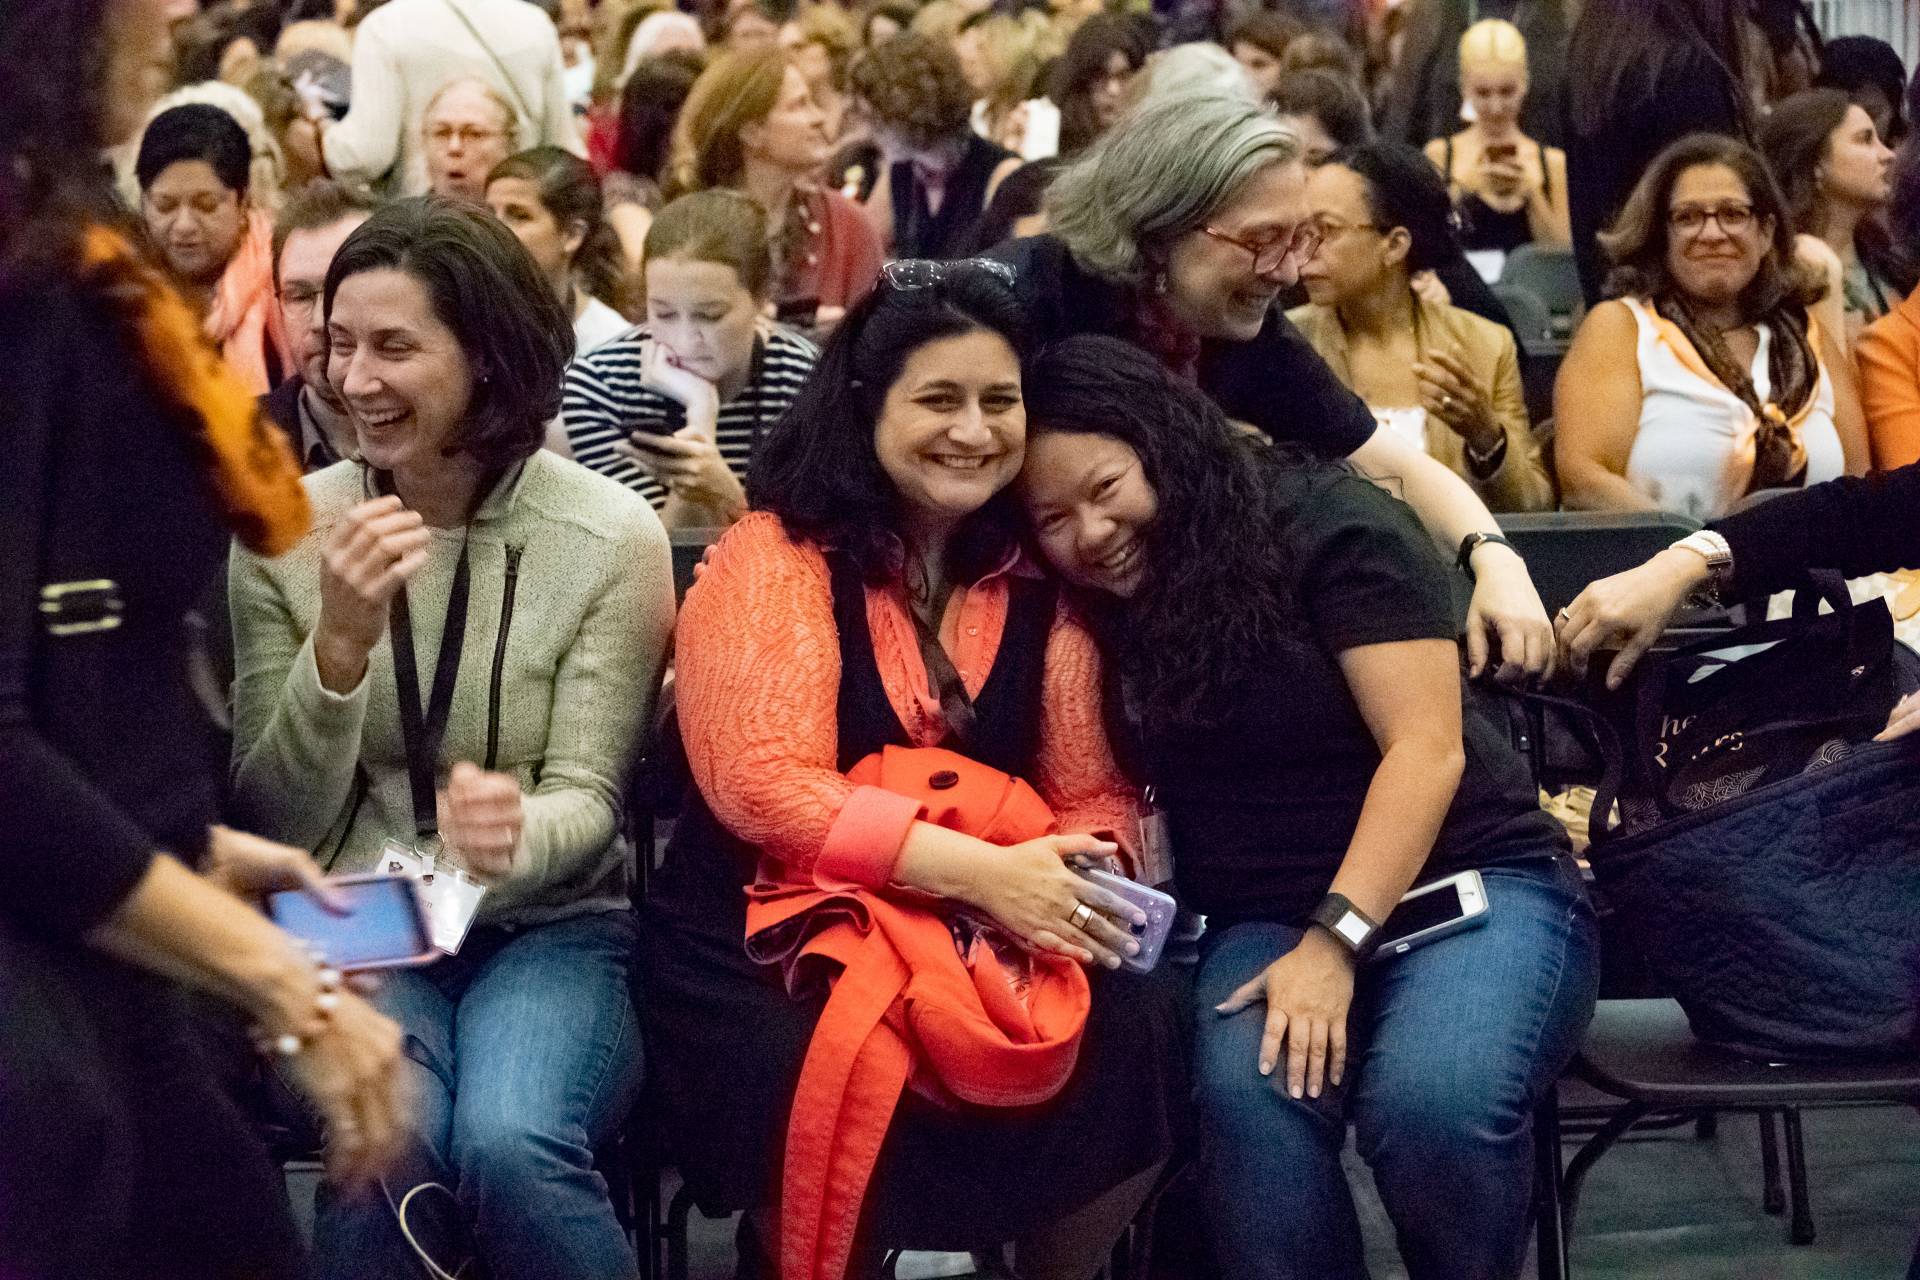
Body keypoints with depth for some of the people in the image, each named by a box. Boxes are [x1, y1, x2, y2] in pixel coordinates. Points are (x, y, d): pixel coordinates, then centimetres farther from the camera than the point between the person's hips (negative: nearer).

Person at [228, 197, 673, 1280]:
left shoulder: (611, 534, -7)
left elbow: (586, 796, -6)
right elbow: (273, 822, -3)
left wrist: (514, 836, -31)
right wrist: (341, 642, -21)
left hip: (550, 926, -1)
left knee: (511, 1146, -32)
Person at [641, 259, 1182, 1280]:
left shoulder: (1044, 575, 5)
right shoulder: (773, 560, -8)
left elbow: (1092, 795, 4)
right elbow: (765, 788, -19)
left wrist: (1071, 882, -21)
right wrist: (981, 870, -26)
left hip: (983, 941, 4)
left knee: (1132, 1041, -20)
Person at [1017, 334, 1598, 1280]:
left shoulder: (1328, 525, -9)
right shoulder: (1094, 612, 7)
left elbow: (1426, 747, -15)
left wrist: (1336, 941, -22)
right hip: (1266, 921, 4)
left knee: (1432, 1100, -35)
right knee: (1249, 1096, -32)